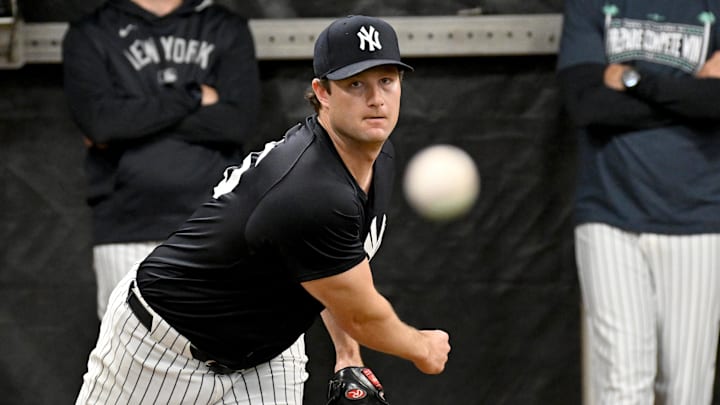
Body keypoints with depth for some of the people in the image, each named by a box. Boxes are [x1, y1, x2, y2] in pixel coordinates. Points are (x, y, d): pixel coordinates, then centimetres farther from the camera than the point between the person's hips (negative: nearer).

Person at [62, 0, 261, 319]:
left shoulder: (228, 30, 10)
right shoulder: (89, 36, 7)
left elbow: (239, 122, -5)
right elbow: (98, 120, -11)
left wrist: (132, 123, -6)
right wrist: (192, 95, -6)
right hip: (127, 234, -1)